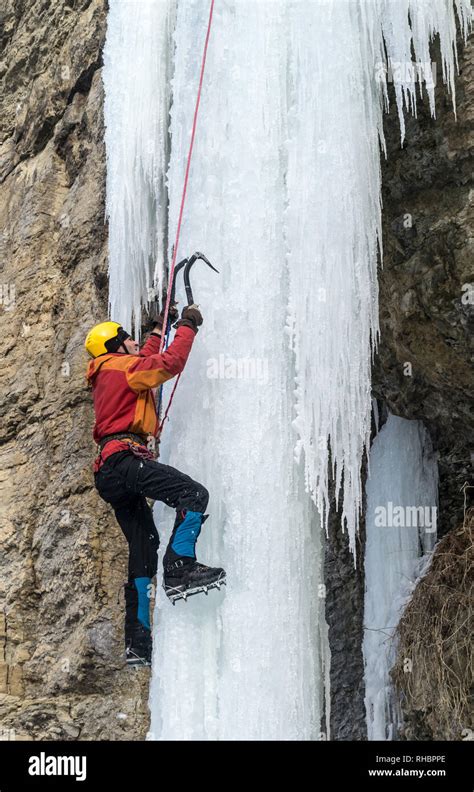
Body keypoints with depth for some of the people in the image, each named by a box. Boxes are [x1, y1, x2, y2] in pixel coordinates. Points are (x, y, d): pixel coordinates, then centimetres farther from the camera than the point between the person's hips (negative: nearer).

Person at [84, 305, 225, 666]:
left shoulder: (106, 376, 29)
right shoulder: (122, 366, 2)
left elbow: (145, 362, 48)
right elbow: (171, 362, -7)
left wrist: (158, 331, 55)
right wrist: (188, 325, 7)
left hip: (109, 473, 10)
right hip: (126, 457, -10)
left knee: (143, 549, 9)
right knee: (194, 494, -21)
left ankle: (138, 643, 8)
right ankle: (180, 569, -31)